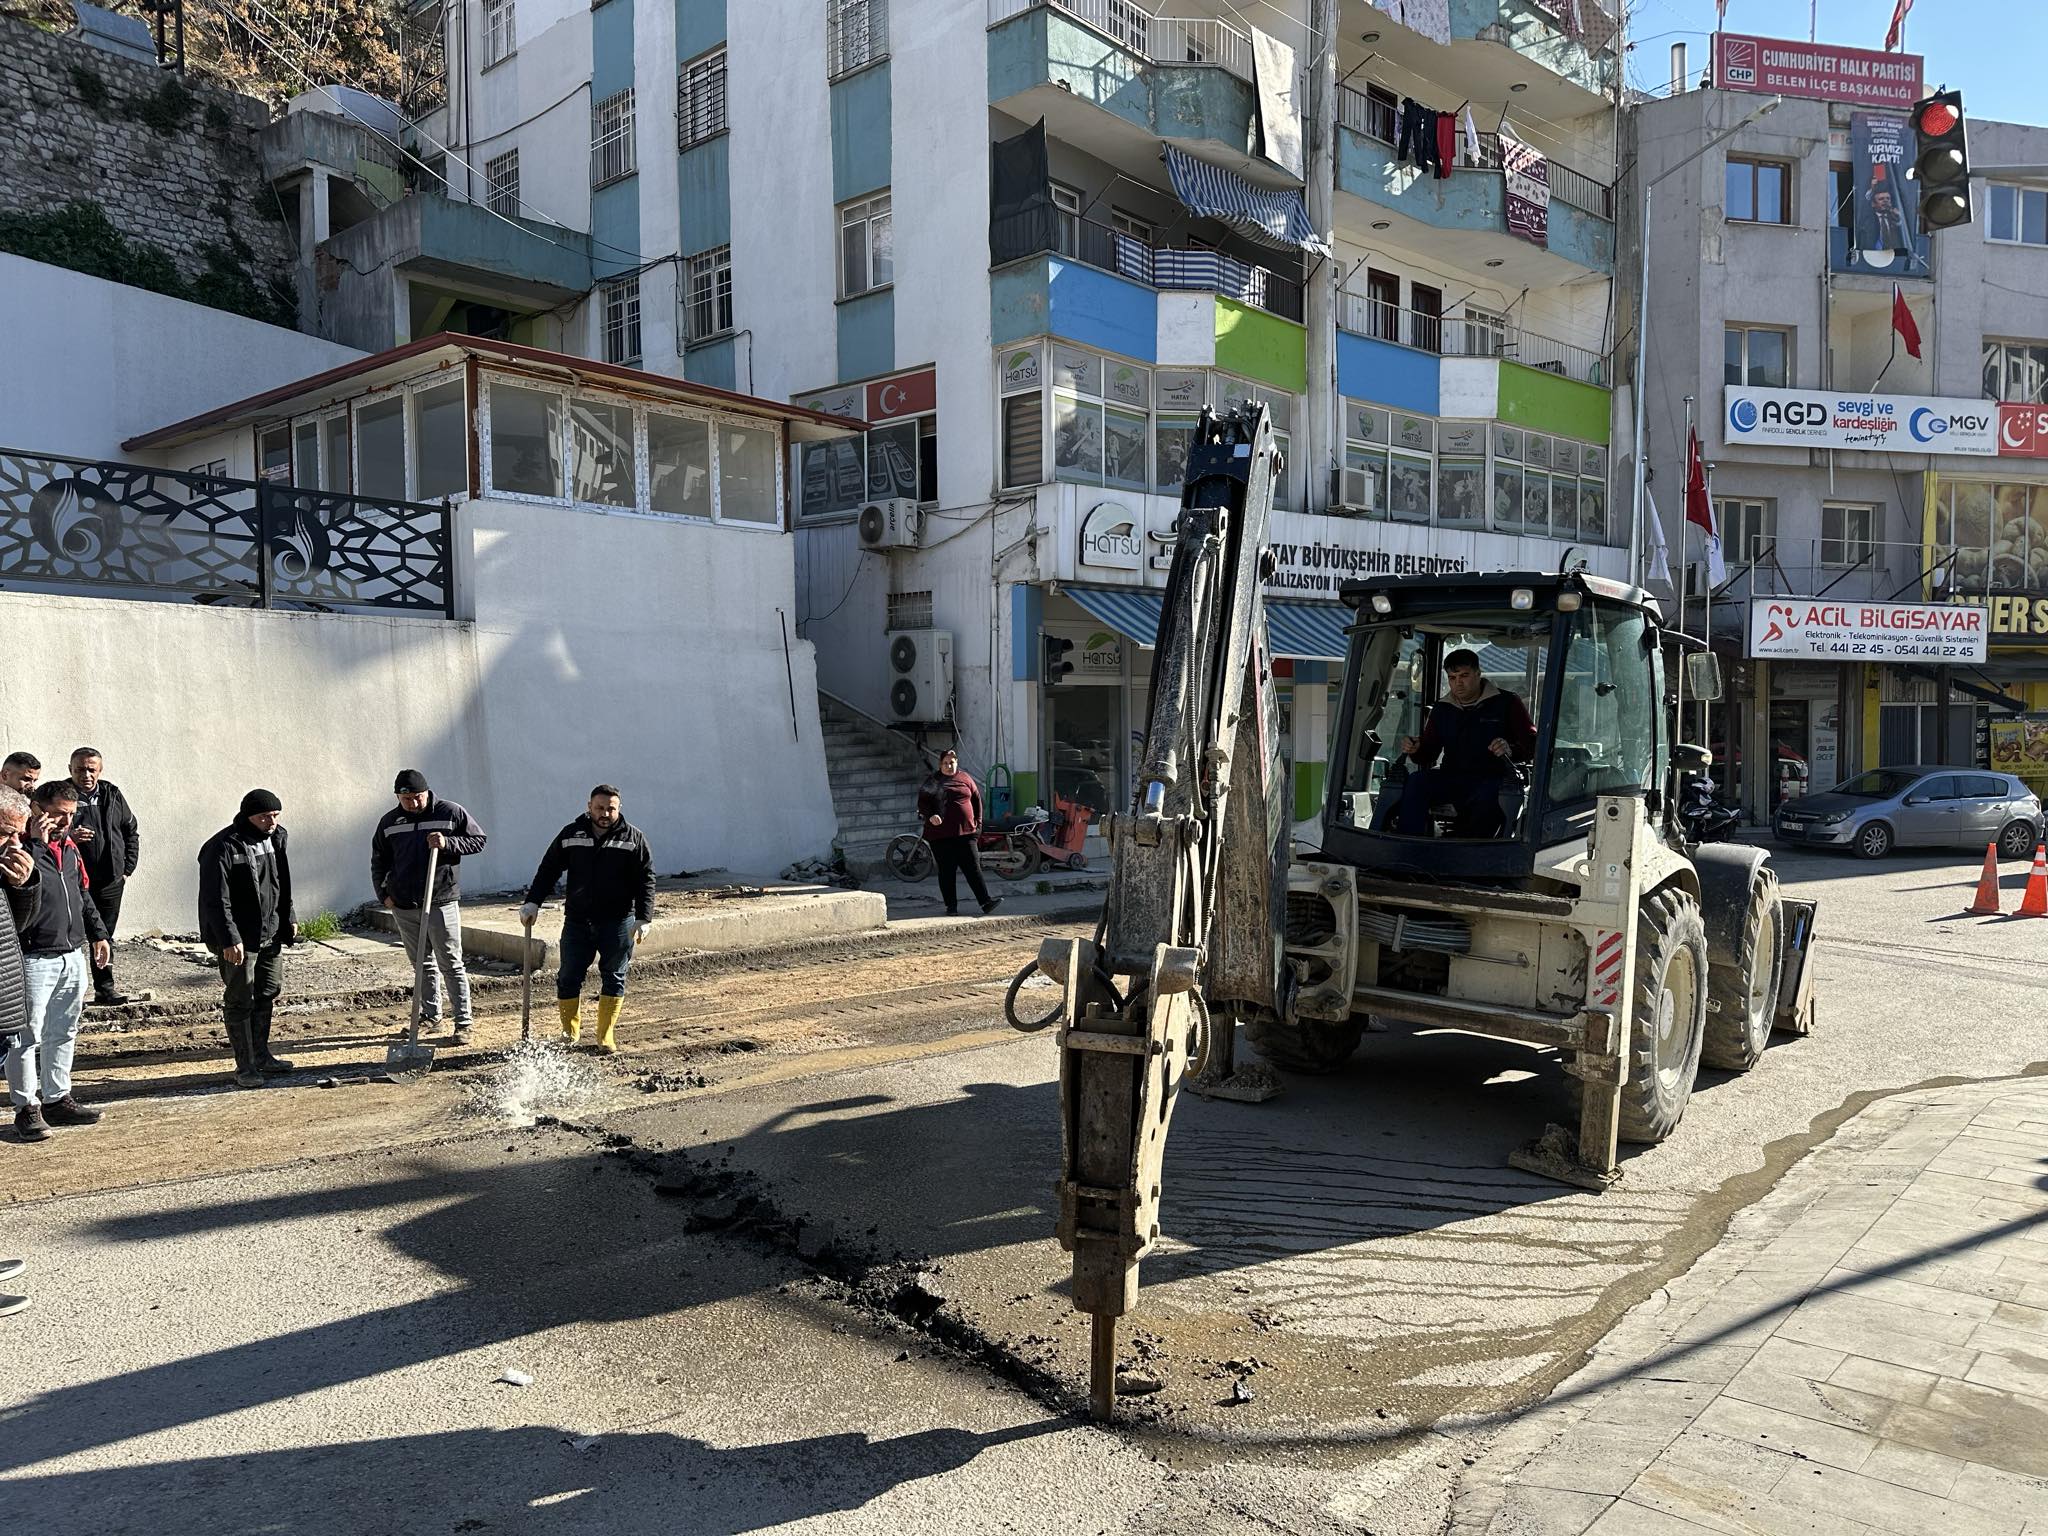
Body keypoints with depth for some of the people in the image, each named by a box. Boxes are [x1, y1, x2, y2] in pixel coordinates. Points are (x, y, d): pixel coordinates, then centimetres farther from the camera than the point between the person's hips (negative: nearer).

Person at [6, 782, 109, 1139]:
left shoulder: (70, 847, 13)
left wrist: (97, 933, 22)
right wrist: (36, 843, -27)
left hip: (73, 955, 8)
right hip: (34, 959, -8)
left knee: (64, 1032, 14)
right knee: (28, 1035, -2)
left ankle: (57, 1099, 23)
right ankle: (27, 1107, 6)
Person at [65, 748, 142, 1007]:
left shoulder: (113, 795, 9)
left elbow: (131, 832, 16)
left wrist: (126, 868, 9)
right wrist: (67, 838, -26)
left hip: (111, 881, 4)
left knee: (105, 937, 13)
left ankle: (105, 990, 21)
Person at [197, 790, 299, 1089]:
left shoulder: (275, 838, 6)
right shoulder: (222, 848, -18)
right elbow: (216, 900, -19)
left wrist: (288, 920, 20)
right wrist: (229, 939, -23)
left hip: (271, 934, 8)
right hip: (238, 940, -8)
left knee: (268, 994, 15)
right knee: (240, 1001, 0)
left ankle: (261, 1056, 29)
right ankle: (245, 1066, 8)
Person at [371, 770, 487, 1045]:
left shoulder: (451, 812, -4)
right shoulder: (390, 822, 7)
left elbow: (478, 841, -1)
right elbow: (378, 860, 17)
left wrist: (447, 843, -17)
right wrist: (383, 894, 8)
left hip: (441, 902, -4)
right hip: (404, 906, 4)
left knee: (451, 964, -2)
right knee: (421, 964, 13)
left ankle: (463, 1022, 1)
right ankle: (431, 1015, 25)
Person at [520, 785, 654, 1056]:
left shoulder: (633, 838, -1)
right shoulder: (570, 835, 5)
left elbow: (646, 880, -2)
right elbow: (548, 870, 9)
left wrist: (644, 917, -10)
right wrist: (532, 902, -1)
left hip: (618, 922, -1)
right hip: (577, 920, 2)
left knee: (614, 978, 4)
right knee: (568, 978, 1)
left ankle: (605, 1036, 15)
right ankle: (570, 1033, 18)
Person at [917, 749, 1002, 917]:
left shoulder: (965, 779, 11)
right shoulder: (932, 783, 8)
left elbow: (977, 800, 15)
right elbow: (922, 803, 3)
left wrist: (978, 823, 8)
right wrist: (930, 816, -16)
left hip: (965, 832, 0)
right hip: (941, 835, 0)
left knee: (973, 868, -4)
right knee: (946, 871, 3)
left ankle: (986, 902, -7)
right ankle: (951, 906, 10)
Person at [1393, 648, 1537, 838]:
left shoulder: (1506, 703, 6)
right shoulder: (1442, 709, 18)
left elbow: (1533, 742, 1)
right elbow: (1428, 754, 20)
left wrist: (1510, 750, -22)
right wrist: (1415, 749, -5)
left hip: (1491, 780, -3)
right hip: (1451, 778, 3)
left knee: (1488, 796, -38)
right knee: (1416, 781, -26)